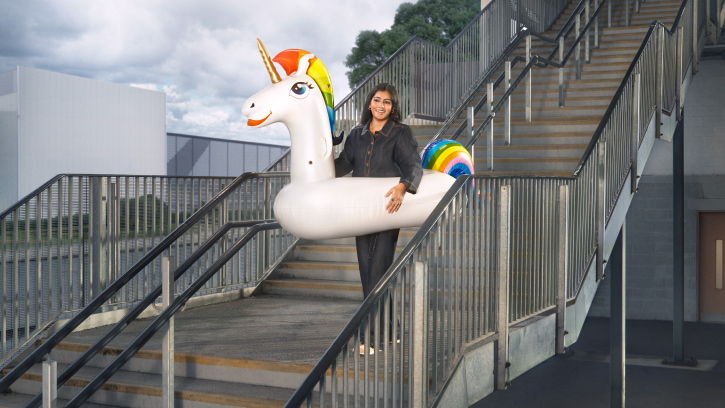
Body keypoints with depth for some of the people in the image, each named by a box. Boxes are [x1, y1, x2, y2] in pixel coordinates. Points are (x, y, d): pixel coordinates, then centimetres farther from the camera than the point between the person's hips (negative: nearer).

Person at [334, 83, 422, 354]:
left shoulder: (401, 134, -3)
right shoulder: (357, 134, 13)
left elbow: (413, 166, -15)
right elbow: (343, 163, 17)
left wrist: (402, 187, -34)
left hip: (387, 210, -5)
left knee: (378, 270, -11)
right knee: (367, 270, 7)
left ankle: (374, 336, -8)